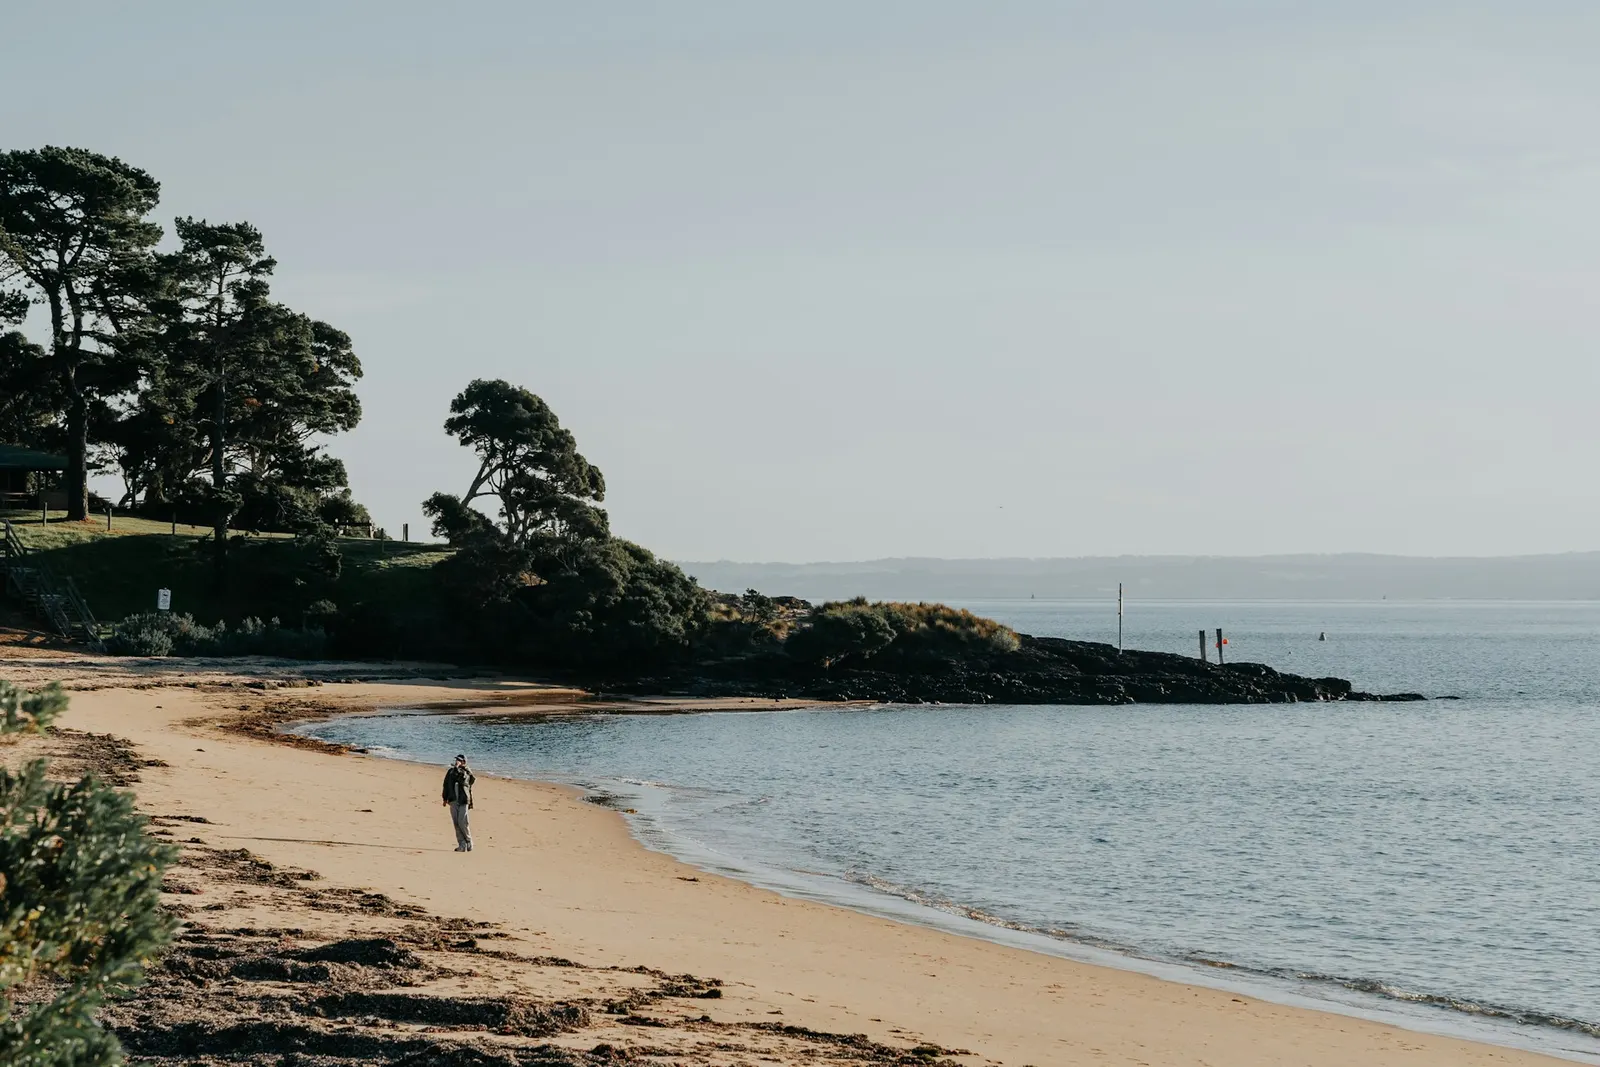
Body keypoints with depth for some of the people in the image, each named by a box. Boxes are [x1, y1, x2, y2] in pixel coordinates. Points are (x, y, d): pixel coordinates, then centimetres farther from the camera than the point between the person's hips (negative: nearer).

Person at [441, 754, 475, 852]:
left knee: (462, 822, -10)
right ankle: (462, 845, 3)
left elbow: (462, 779, -23)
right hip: (453, 801, 4)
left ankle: (469, 842, 9)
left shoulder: (466, 772, -2)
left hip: (463, 801, -4)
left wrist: (457, 768, -16)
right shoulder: (451, 772, 11)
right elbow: (446, 785, 18)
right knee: (456, 823, 0)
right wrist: (445, 798, 15)